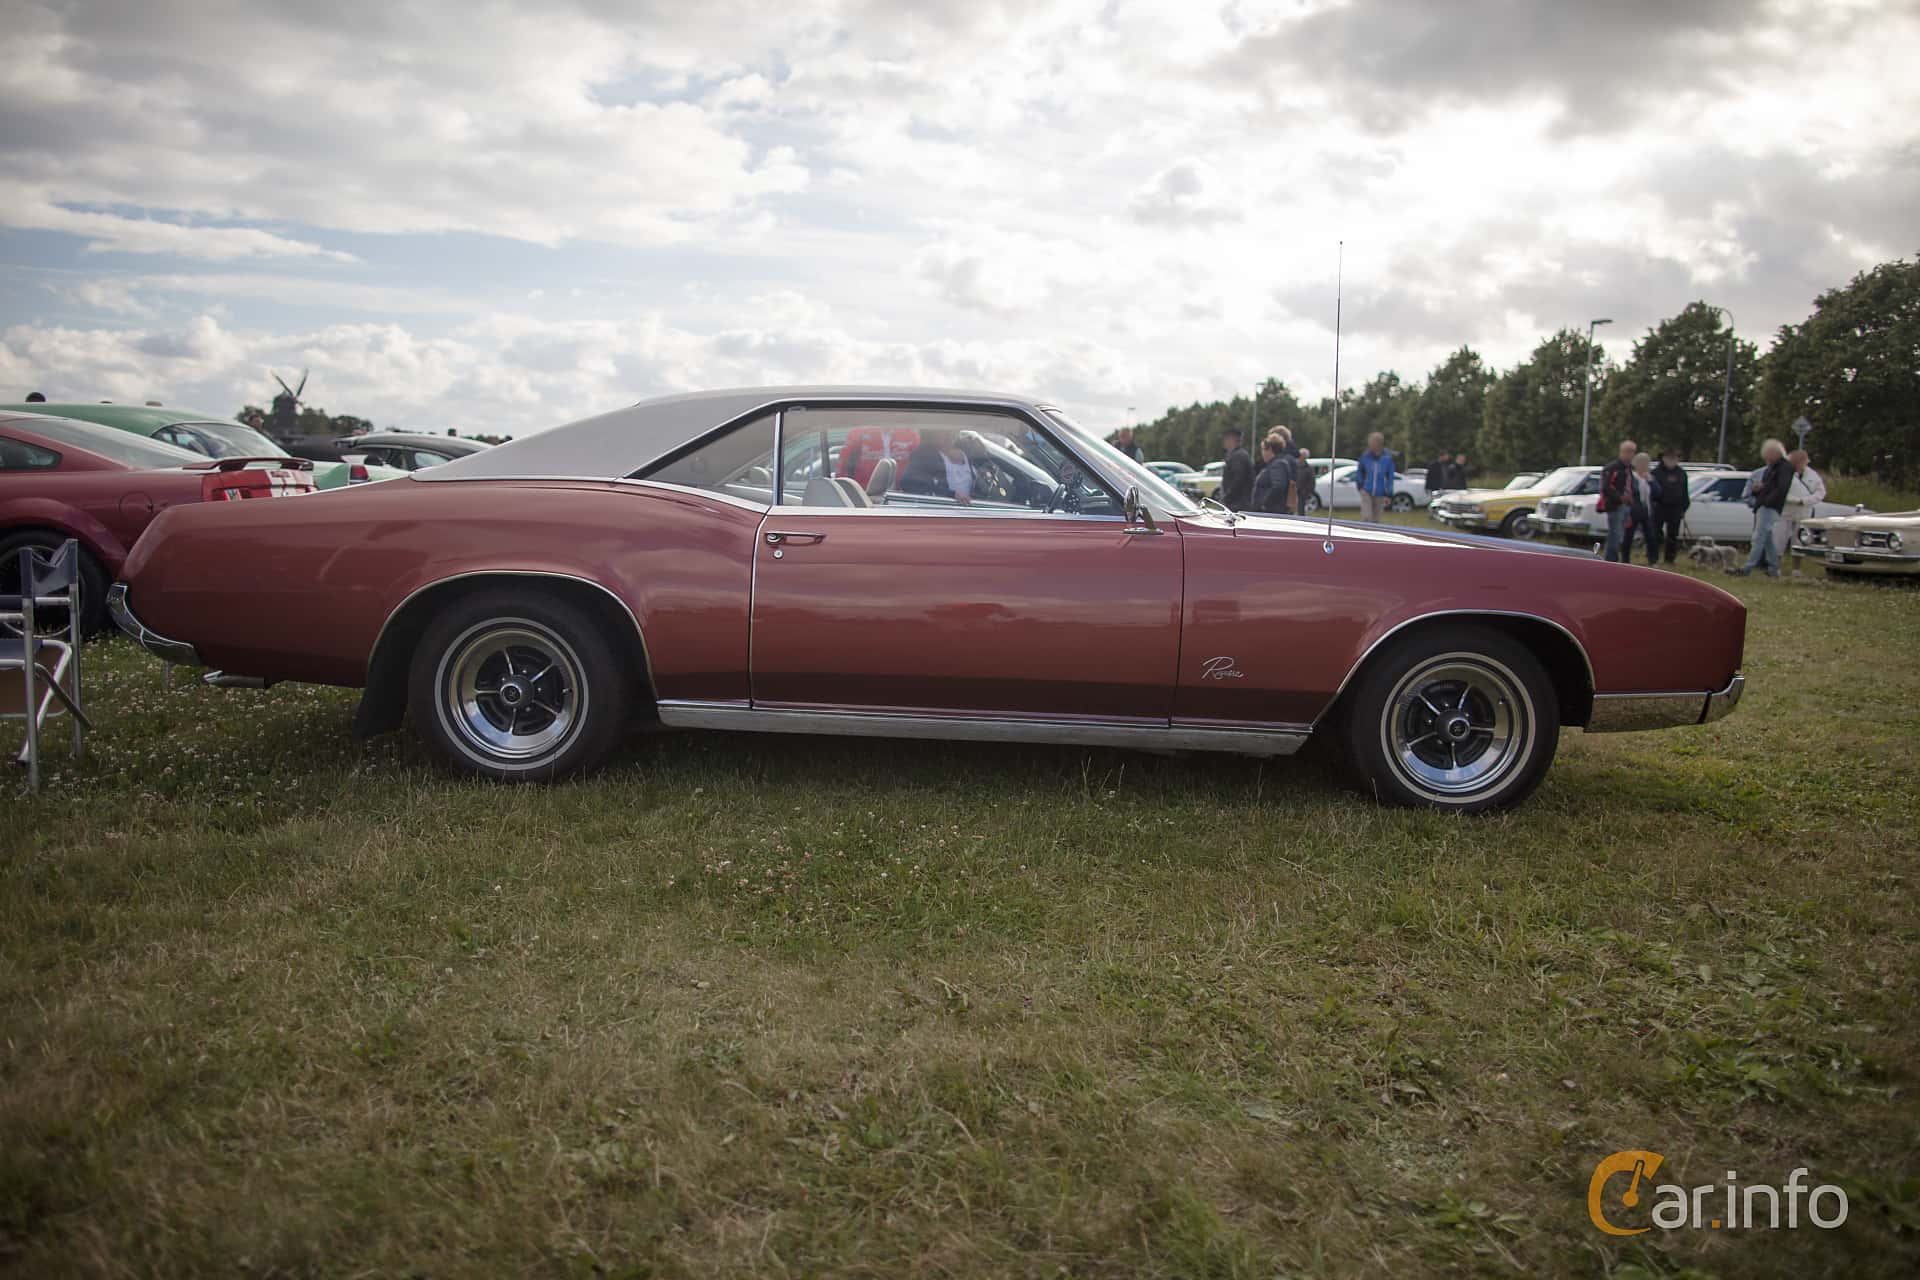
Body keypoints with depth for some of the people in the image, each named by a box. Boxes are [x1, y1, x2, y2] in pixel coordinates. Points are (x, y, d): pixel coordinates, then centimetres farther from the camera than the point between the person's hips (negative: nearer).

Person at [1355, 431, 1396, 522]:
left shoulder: (1388, 458, -9)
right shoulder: (1365, 456, -8)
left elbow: (1390, 477, -2)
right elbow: (1359, 471, 10)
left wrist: (1389, 495, -4)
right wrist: (1360, 484, 1)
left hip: (1380, 494, 1)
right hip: (1366, 492, -1)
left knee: (1376, 520, 9)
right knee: (1366, 518, -12)